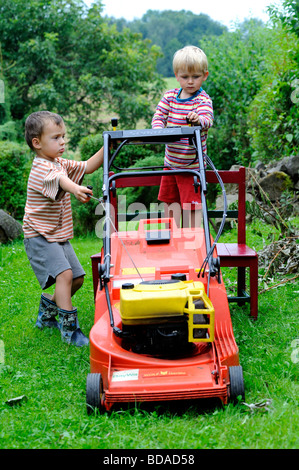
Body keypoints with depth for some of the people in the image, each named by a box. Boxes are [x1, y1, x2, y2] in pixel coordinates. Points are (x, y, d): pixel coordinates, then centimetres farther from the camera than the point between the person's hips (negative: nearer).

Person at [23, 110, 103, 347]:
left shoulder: (60, 163, 10)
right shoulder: (42, 169, -19)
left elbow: (88, 166, 11)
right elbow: (60, 180, -41)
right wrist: (76, 189, -62)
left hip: (60, 237, 9)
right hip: (40, 237, -9)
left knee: (77, 278, 10)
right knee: (64, 274, -23)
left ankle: (48, 310, 30)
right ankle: (69, 328, -15)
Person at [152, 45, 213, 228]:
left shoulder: (203, 99, -13)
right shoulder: (170, 96, 3)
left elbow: (207, 119, -30)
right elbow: (158, 116, -1)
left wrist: (198, 120, -55)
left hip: (192, 164, -6)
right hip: (170, 162, 6)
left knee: (190, 206, -3)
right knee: (169, 201, 14)